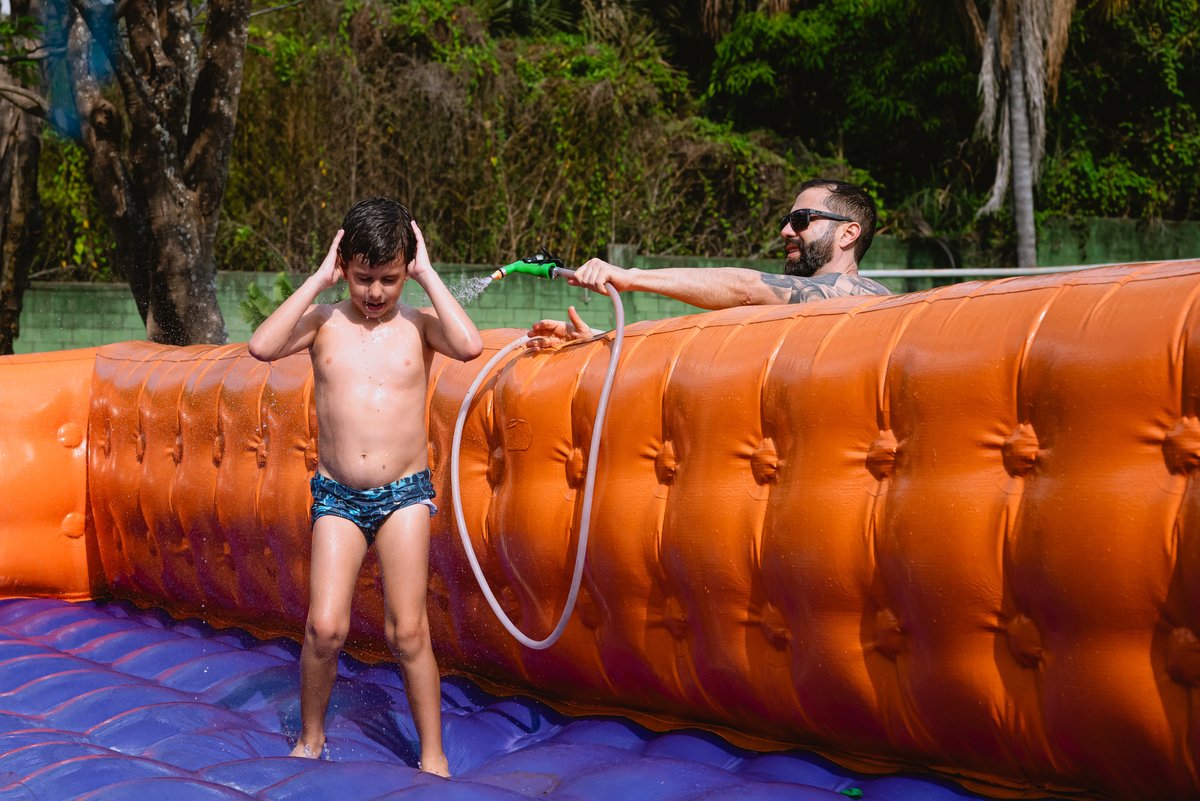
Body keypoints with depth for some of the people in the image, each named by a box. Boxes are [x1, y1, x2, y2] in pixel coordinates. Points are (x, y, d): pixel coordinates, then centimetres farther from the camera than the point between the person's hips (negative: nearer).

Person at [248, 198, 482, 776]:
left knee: (407, 632, -3)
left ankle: (432, 755, 10)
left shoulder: (417, 325, 2)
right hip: (337, 495, 1)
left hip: (404, 494, -1)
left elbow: (470, 346, -19)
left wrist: (428, 276, -11)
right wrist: (319, 278, -9)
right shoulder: (324, 322, 4)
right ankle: (310, 738, 17)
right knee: (324, 627, -7)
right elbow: (262, 346, -15)